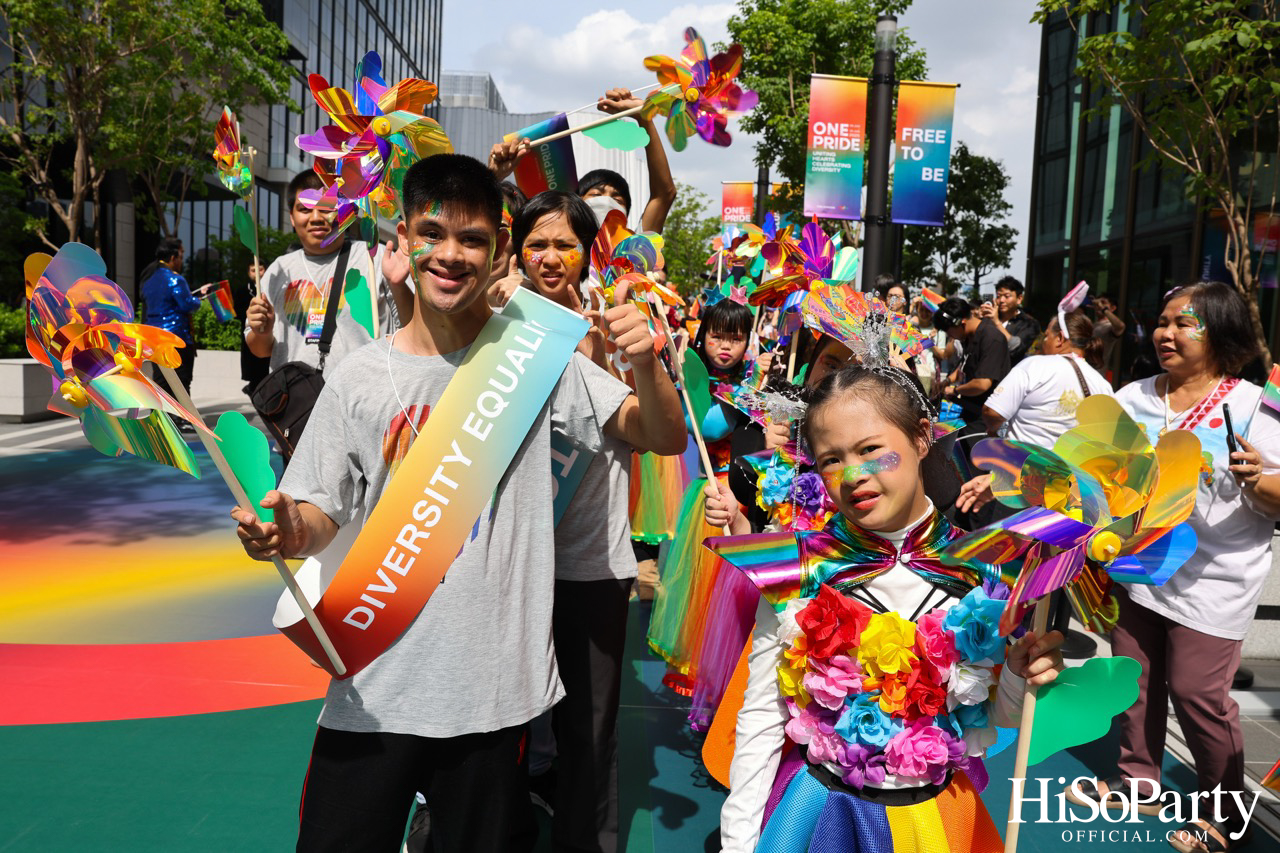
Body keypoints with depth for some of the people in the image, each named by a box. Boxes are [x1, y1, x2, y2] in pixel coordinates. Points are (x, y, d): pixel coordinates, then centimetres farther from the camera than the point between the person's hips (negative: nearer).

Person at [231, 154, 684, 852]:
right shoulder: (360, 376, -1)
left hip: (496, 686, -1)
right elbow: (322, 515, 4)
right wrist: (287, 531, -18)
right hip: (375, 687, 1)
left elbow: (662, 438, -8)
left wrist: (646, 369, -27)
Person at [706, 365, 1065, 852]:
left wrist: (1022, 677, -21)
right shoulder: (796, 573, -15)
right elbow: (760, 718, -7)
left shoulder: (981, 571, -12)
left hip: (934, 812, 1)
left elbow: (999, 714, 0)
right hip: (815, 808, -1)